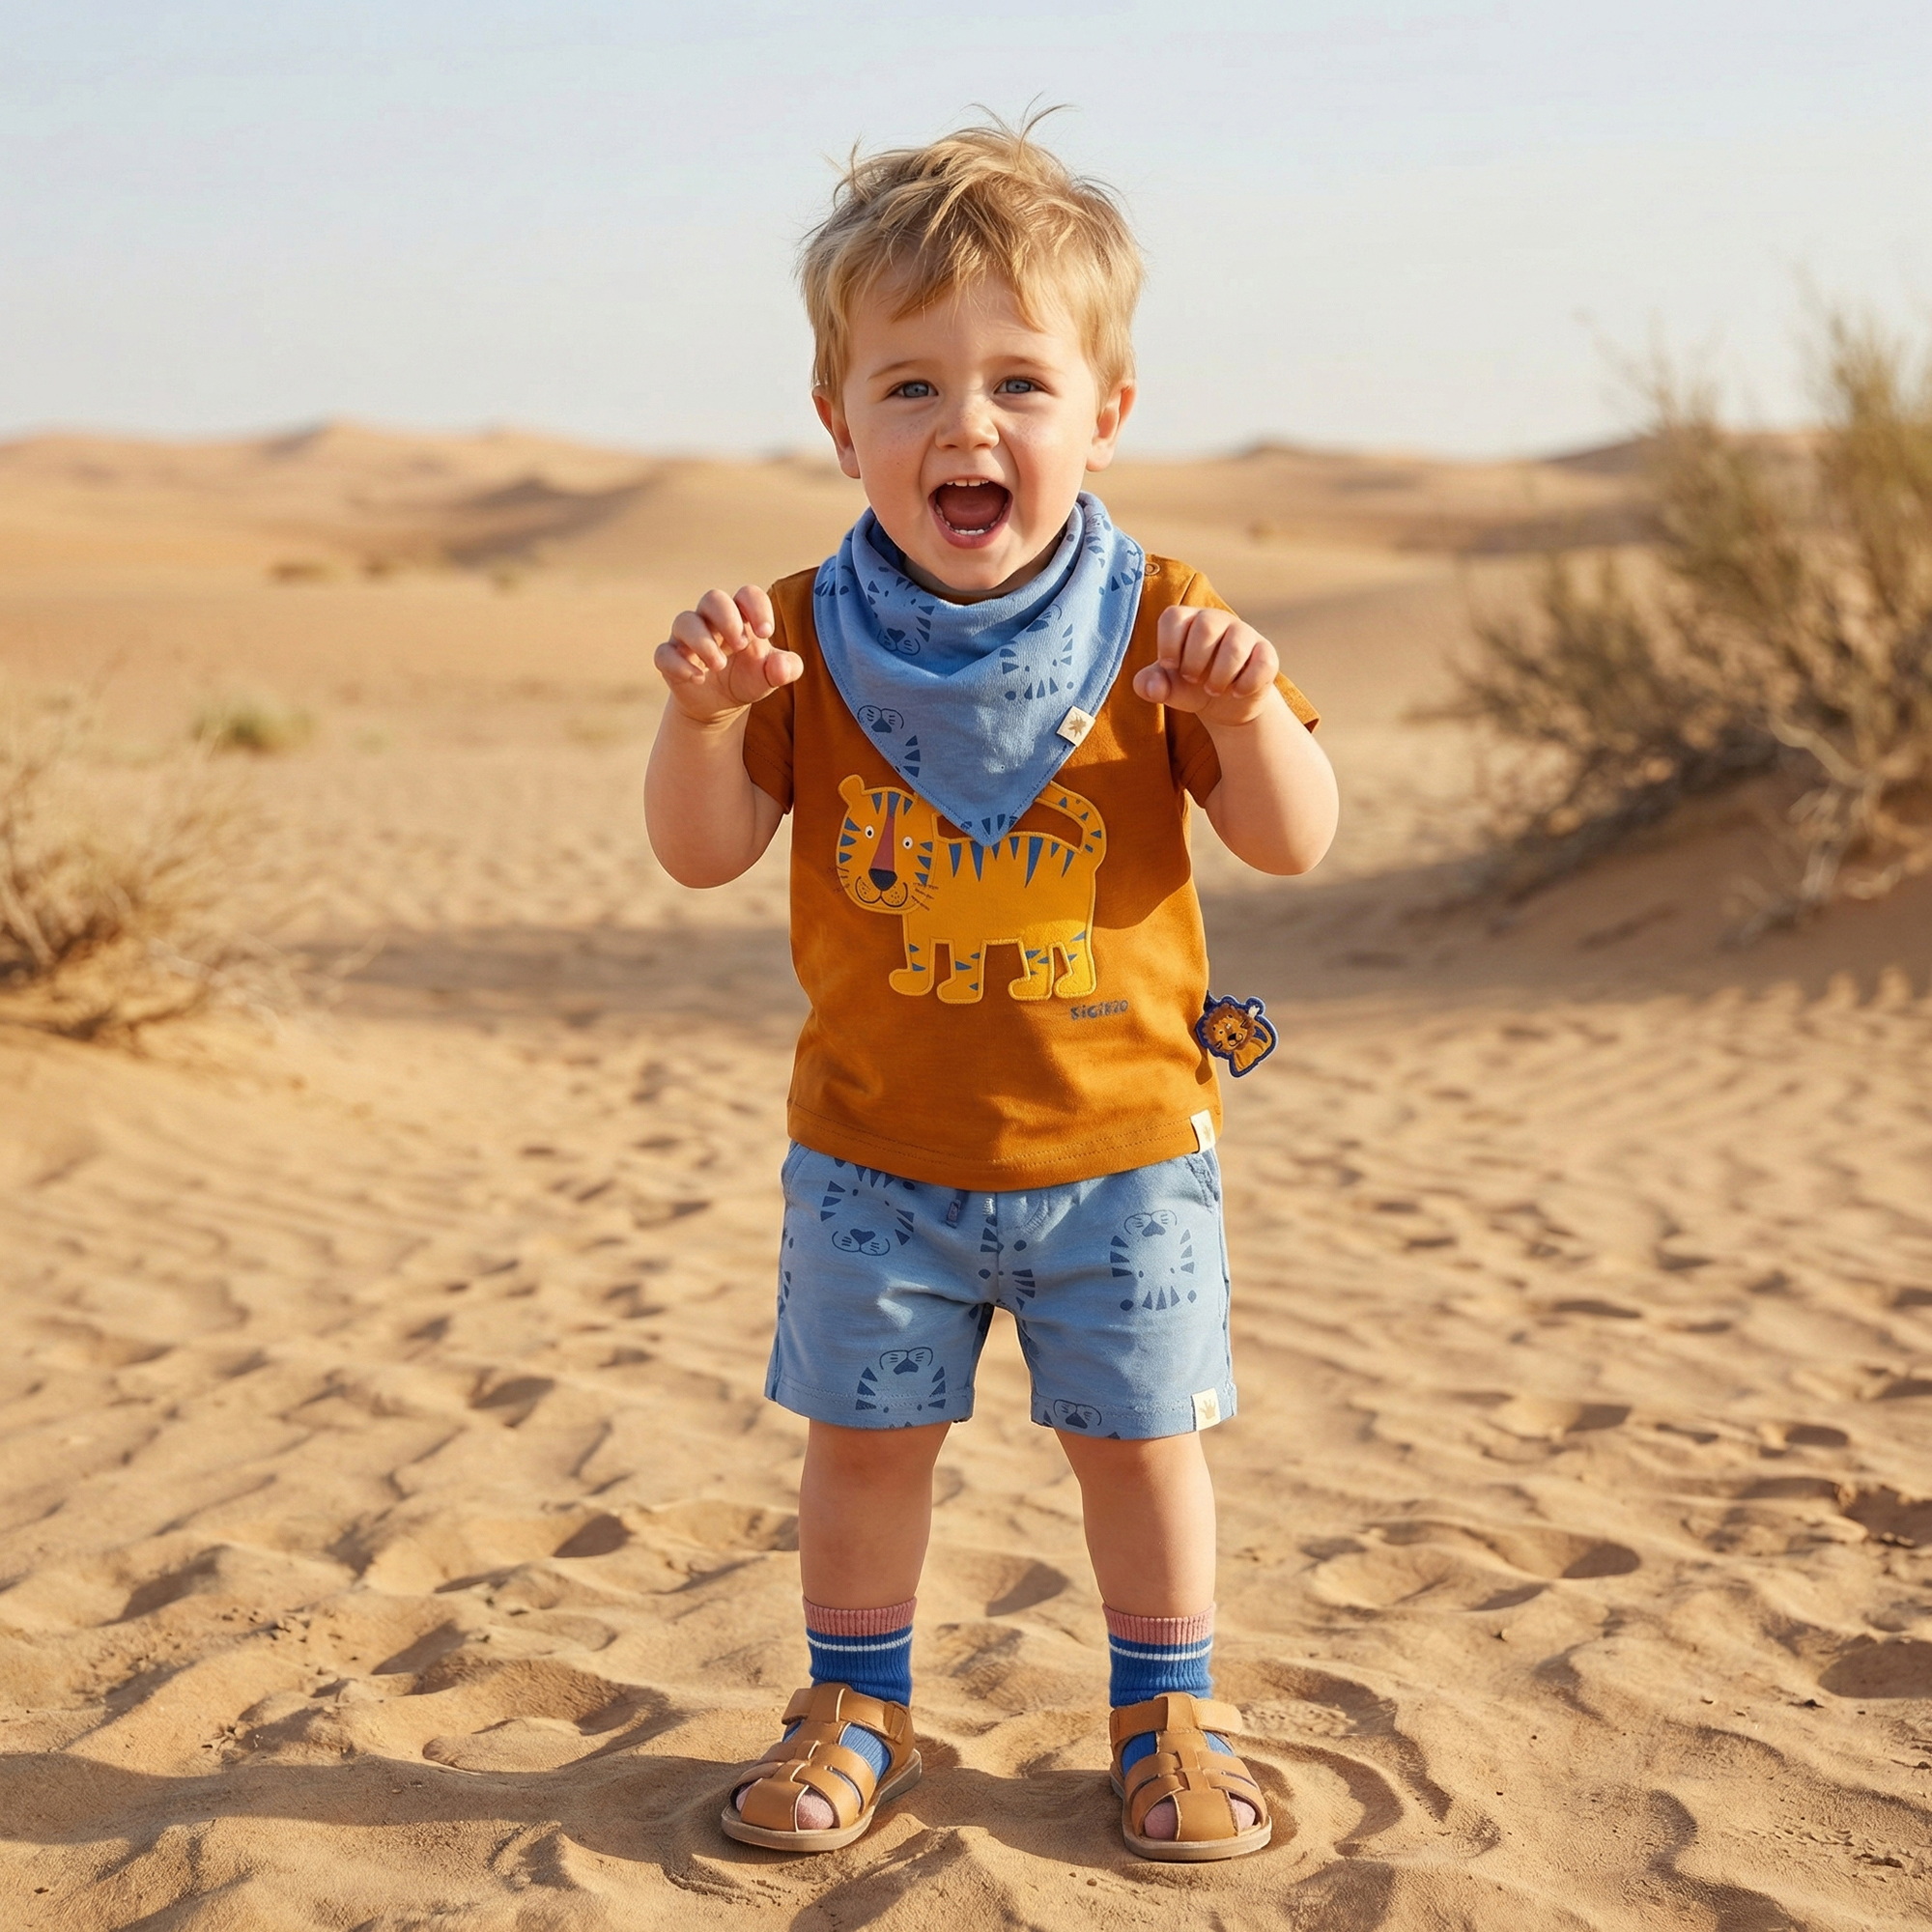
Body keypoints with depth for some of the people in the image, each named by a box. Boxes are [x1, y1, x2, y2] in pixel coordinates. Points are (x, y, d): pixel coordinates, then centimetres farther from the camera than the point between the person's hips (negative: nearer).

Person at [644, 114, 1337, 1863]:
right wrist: (701, 712, -26)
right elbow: (704, 853, -7)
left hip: (1120, 1141, -1)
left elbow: (1295, 841, -9)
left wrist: (1247, 707, -29)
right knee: (865, 1438, 12)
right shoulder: (807, 637, -6)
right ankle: (856, 1711, 32)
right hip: (877, 1151, 1)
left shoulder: (1155, 622, -9)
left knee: (1138, 1439, 11)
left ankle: (1171, 1715, 31)